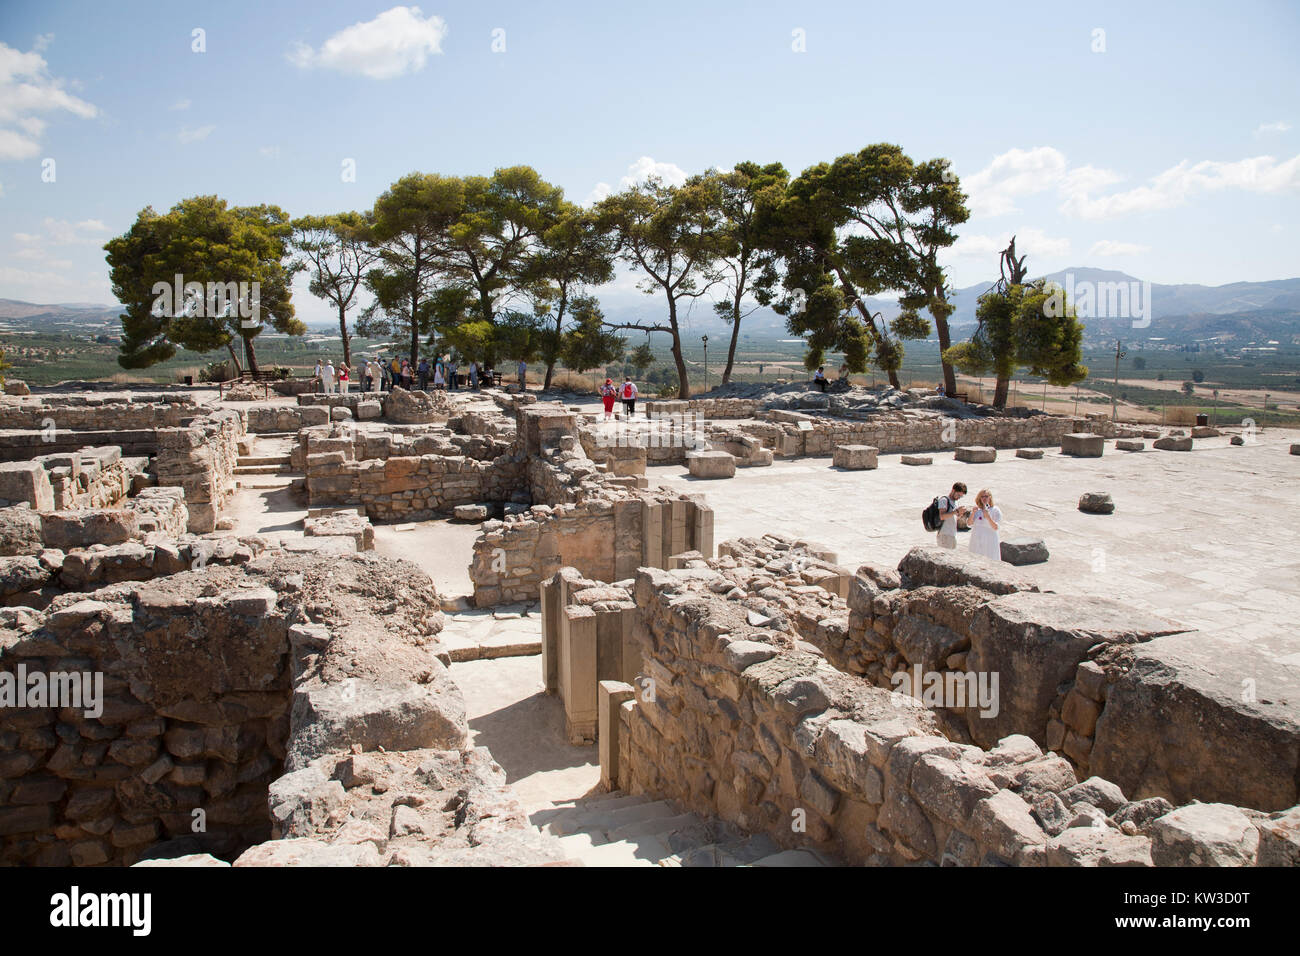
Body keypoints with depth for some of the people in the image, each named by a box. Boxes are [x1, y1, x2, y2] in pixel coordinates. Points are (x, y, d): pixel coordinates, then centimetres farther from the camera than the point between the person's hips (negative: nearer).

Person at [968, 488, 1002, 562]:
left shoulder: (995, 510, -2)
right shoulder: (977, 509, 11)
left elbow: (996, 527, -11)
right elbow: (969, 524, 5)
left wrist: (987, 516, -23)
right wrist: (973, 513, -10)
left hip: (989, 542, -4)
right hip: (976, 542, 4)